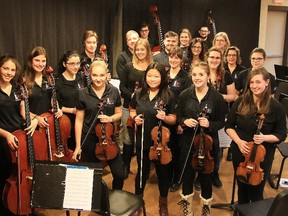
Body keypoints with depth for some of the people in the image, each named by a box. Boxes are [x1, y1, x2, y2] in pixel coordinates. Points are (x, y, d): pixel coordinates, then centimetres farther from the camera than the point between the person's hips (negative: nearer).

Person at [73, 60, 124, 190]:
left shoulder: (114, 92, -3)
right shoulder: (83, 94, -7)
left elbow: (119, 113, 8)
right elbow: (79, 120, -4)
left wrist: (110, 118, -16)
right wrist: (78, 145, -6)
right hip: (89, 139, -1)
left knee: (119, 174, -1)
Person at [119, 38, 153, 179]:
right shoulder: (129, 66, 3)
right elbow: (122, 87, 2)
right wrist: (131, 95, -16)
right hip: (129, 107, 1)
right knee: (128, 139, 8)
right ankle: (126, 166, 24)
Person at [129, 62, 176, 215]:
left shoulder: (168, 96, -10)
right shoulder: (139, 94, -2)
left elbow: (173, 119, -6)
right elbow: (132, 111, 12)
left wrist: (165, 117, -26)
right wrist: (135, 118, -9)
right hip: (142, 140, 2)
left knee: (163, 172, 14)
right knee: (142, 171, 19)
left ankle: (163, 203, 38)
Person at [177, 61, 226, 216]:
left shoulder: (217, 97, -9)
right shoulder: (184, 95, -4)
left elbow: (221, 122, -3)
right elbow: (178, 117, 5)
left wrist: (210, 124, -21)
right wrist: (184, 121, -16)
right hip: (188, 142, 2)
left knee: (206, 176, 13)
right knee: (187, 174, 15)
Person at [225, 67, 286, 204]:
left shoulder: (275, 107, -13)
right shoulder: (240, 102, -6)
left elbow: (281, 135, -6)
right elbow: (229, 126, 1)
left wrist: (264, 138, -25)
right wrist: (238, 141, -16)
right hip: (240, 152, 2)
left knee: (256, 192, 11)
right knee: (242, 188, 20)